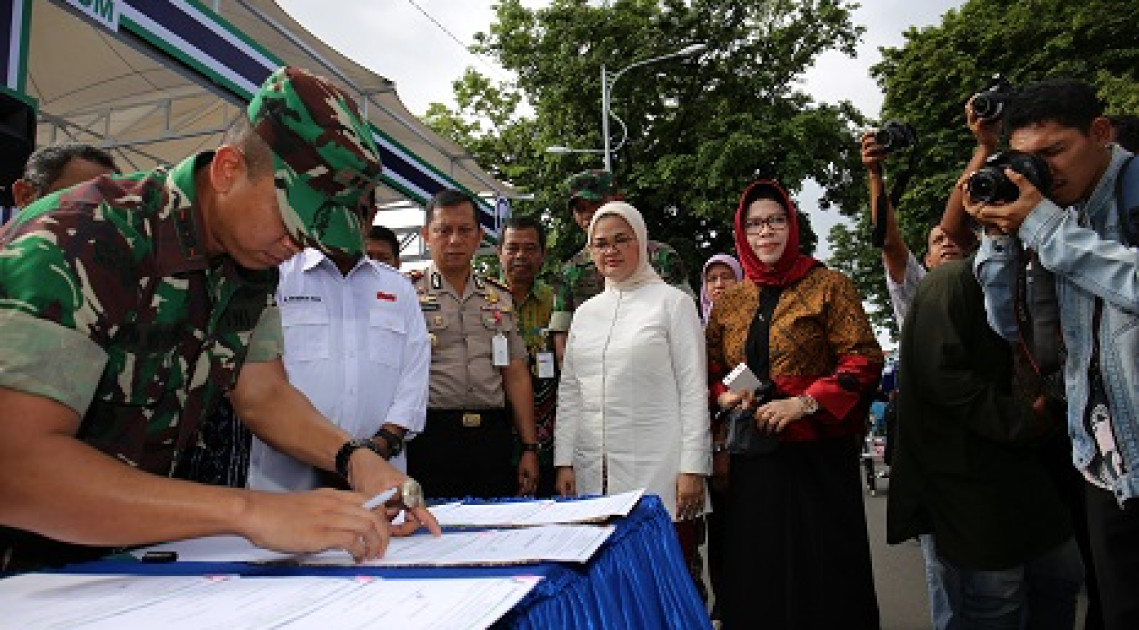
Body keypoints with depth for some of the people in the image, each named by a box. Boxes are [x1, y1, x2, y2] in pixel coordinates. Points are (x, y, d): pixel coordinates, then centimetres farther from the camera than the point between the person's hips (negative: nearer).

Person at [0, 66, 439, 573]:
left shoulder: (251, 261, -4)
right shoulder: (79, 241, -26)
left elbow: (264, 394, 2)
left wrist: (354, 458, -16)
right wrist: (249, 510, -41)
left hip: (131, 547, 4)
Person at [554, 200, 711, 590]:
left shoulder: (672, 302, 2)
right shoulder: (585, 313, 15)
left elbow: (694, 389, -3)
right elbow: (569, 392, 15)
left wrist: (692, 468, -8)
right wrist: (564, 461, 8)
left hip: (657, 472, -4)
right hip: (593, 475, 4)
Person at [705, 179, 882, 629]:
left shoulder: (829, 286, -1)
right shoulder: (729, 302, 11)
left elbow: (864, 360, -9)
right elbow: (710, 372, 17)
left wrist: (805, 403, -19)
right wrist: (725, 396, -5)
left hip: (818, 456, -4)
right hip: (753, 458, 4)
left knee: (822, 571, 3)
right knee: (758, 571, 10)